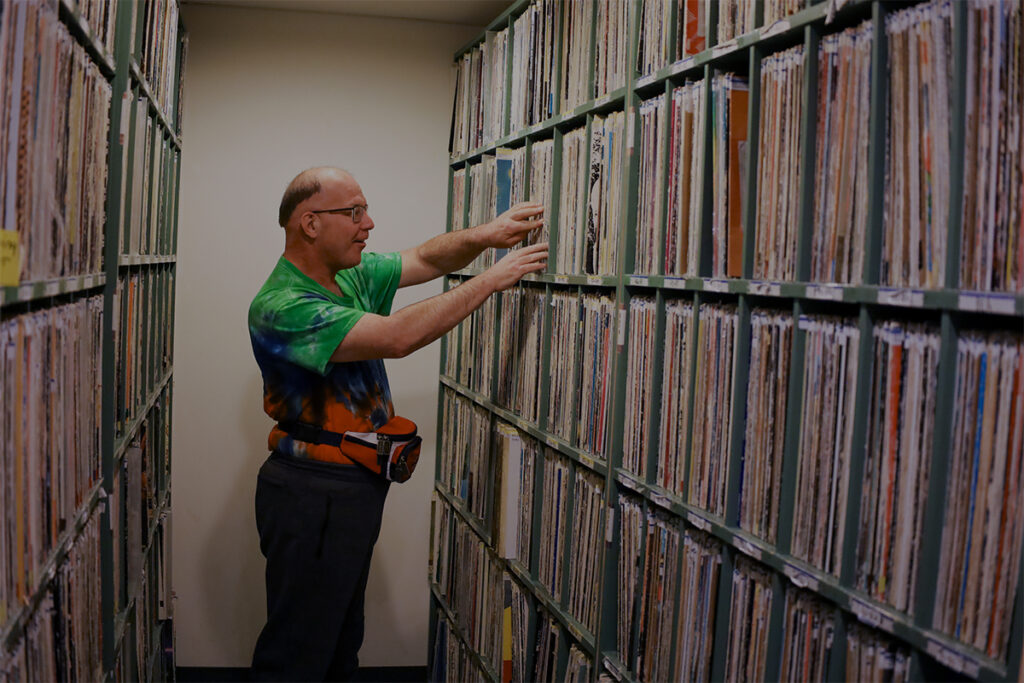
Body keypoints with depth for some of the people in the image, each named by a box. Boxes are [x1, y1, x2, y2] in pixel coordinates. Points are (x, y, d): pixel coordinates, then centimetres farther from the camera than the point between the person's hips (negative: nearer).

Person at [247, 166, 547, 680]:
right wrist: (491, 280, -26)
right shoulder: (280, 306, -23)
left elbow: (426, 259, 13)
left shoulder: (353, 274, 6)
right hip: (313, 496, -9)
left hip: (356, 485, 9)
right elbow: (397, 337, -30)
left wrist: (483, 236, -9)